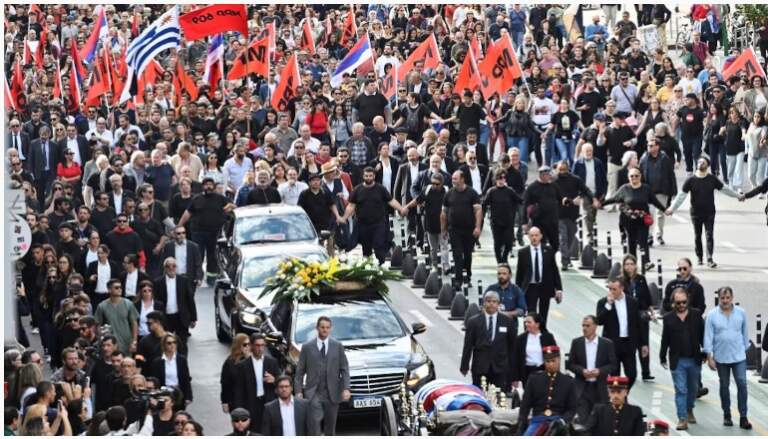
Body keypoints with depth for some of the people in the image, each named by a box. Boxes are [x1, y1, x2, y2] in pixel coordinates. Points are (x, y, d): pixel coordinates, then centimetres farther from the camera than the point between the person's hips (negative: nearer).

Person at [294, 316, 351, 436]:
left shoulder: (337, 346, 8)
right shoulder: (307, 347, 4)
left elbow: (344, 369, 6)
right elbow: (299, 371, 4)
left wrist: (346, 388, -7)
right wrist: (298, 391, -5)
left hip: (332, 393, 2)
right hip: (313, 394, -2)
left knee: (330, 428, 9)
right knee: (314, 424, -16)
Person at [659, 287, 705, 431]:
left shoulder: (696, 315, 0)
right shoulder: (669, 319, -2)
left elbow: (703, 335, 4)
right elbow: (665, 340, 2)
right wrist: (662, 358, 4)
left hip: (694, 360, 2)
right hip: (677, 361, -2)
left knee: (693, 388, 16)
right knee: (680, 390, -5)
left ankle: (689, 410, 37)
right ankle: (682, 418, -4)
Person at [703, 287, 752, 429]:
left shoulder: (741, 313, 0)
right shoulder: (712, 315, -5)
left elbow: (745, 333, 9)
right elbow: (708, 337, -4)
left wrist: (745, 348, 12)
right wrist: (709, 357, -7)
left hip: (739, 357, 0)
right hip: (721, 357, 0)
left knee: (742, 384, -9)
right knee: (724, 386, 11)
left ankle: (743, 417, -6)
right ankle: (726, 415, 24)